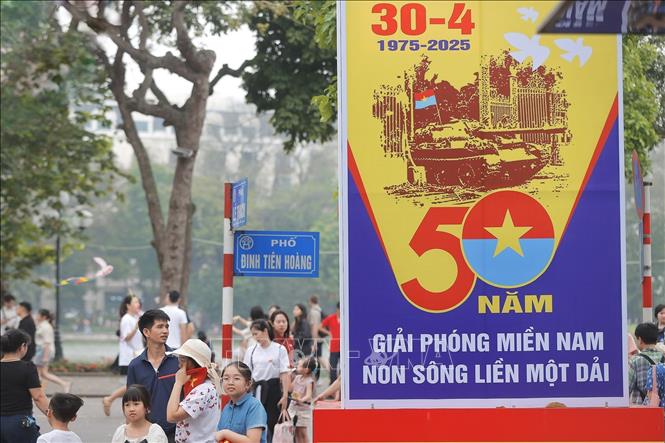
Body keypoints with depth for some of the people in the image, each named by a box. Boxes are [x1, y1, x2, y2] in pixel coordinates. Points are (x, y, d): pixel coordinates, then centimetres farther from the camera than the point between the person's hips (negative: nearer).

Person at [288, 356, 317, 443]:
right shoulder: (297, 377, 4)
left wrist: (301, 400, -48)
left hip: (303, 408, -7)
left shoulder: (309, 381, -17)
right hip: (293, 406, 7)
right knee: (296, 431, 10)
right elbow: (290, 389, 9)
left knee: (302, 431, -1)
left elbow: (308, 395, -28)